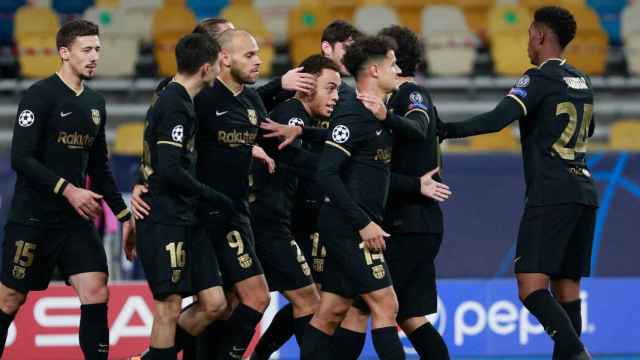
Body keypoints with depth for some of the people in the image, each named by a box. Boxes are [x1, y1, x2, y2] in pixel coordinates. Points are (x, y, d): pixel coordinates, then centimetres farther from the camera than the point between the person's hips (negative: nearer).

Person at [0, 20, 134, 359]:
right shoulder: (40, 95, -10)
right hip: (32, 217, -6)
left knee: (96, 293, -7)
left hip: (76, 218, 6)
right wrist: (67, 189, -23)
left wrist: (123, 214, 16)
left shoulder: (95, 102, 11)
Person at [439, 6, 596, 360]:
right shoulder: (582, 82, 17)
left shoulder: (539, 79, -7)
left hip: (549, 195, -8)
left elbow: (498, 119, -20)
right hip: (583, 192, 8)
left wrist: (446, 130, -16)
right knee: (567, 290, 9)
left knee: (532, 288, -14)